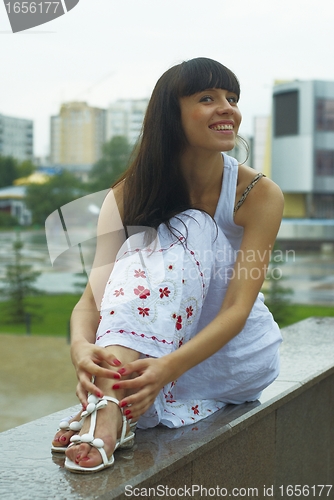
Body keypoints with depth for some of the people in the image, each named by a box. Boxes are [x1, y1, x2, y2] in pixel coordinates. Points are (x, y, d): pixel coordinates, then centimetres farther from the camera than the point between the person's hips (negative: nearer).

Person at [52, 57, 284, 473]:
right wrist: (81, 347, -45)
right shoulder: (129, 195, -10)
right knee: (155, 240, -27)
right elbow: (93, 294, -21)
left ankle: (114, 405, -43)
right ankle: (110, 403, -46)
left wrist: (169, 367, -43)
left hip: (237, 352, -1)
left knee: (186, 232, -27)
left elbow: (237, 308, -25)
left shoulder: (260, 194, -16)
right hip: (157, 340, 1)